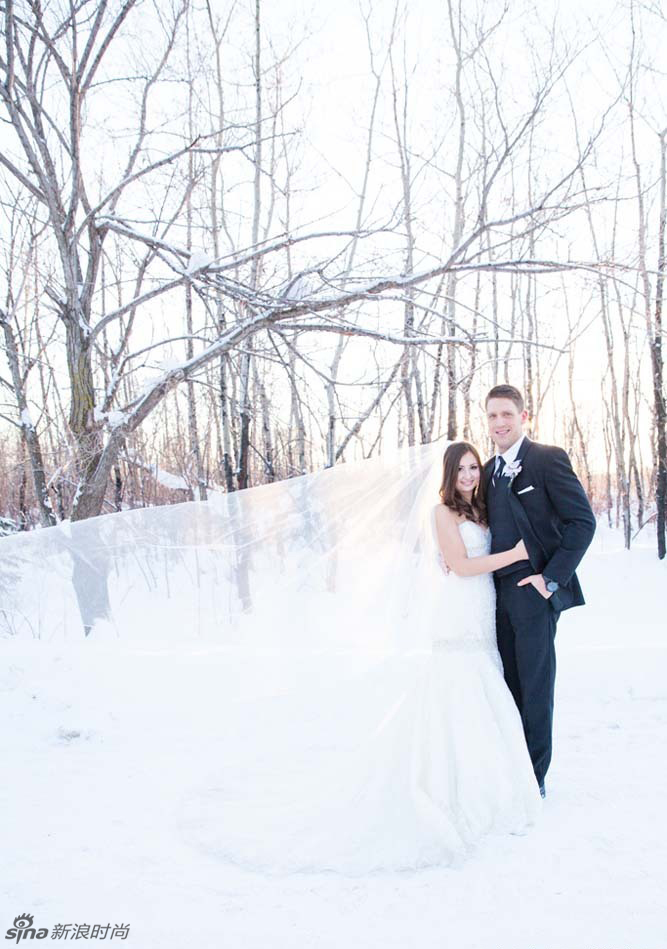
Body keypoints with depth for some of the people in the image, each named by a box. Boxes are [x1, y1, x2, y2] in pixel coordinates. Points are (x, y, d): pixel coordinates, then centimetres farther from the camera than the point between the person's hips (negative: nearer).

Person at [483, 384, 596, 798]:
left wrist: (552, 578, -14)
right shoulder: (489, 470, 15)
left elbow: (583, 520, -11)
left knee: (536, 687, 3)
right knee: (509, 686, 12)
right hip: (499, 593, 6)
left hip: (533, 592, -6)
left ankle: (534, 779, 15)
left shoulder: (548, 458, -7)